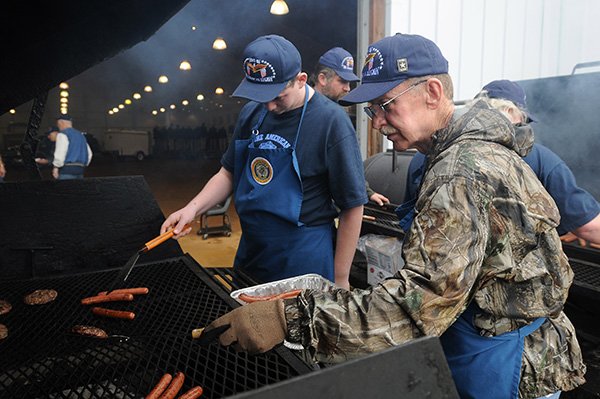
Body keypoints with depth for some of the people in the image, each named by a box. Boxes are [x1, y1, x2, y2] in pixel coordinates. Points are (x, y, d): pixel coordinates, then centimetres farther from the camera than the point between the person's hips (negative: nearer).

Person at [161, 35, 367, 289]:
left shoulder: (330, 121, -17)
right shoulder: (252, 113, 1)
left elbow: (352, 207, -14)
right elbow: (229, 174, 12)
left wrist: (340, 280, -11)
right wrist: (193, 208, -5)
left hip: (303, 261, -5)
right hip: (250, 254, 6)